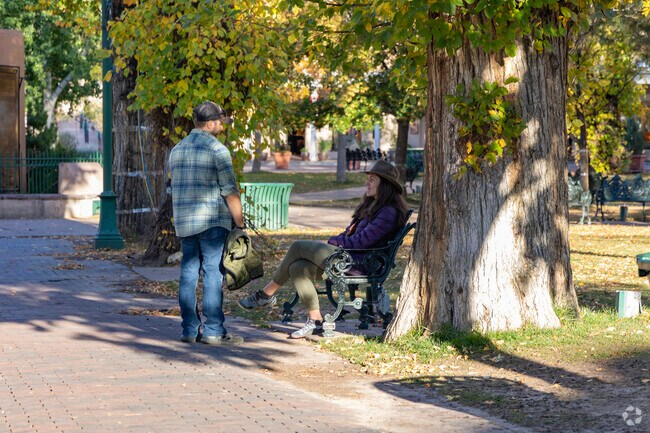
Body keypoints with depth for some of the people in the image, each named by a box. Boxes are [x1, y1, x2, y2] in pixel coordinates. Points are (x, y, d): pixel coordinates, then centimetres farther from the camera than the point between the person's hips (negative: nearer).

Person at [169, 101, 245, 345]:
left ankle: (189, 329, 10)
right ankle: (213, 331, -5)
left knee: (188, 273, 8)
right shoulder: (217, 150, -8)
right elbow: (230, 190, -11)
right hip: (213, 222, -7)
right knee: (213, 274, -4)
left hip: (184, 223, 7)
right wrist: (239, 222, -5)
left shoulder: (177, 150, 15)